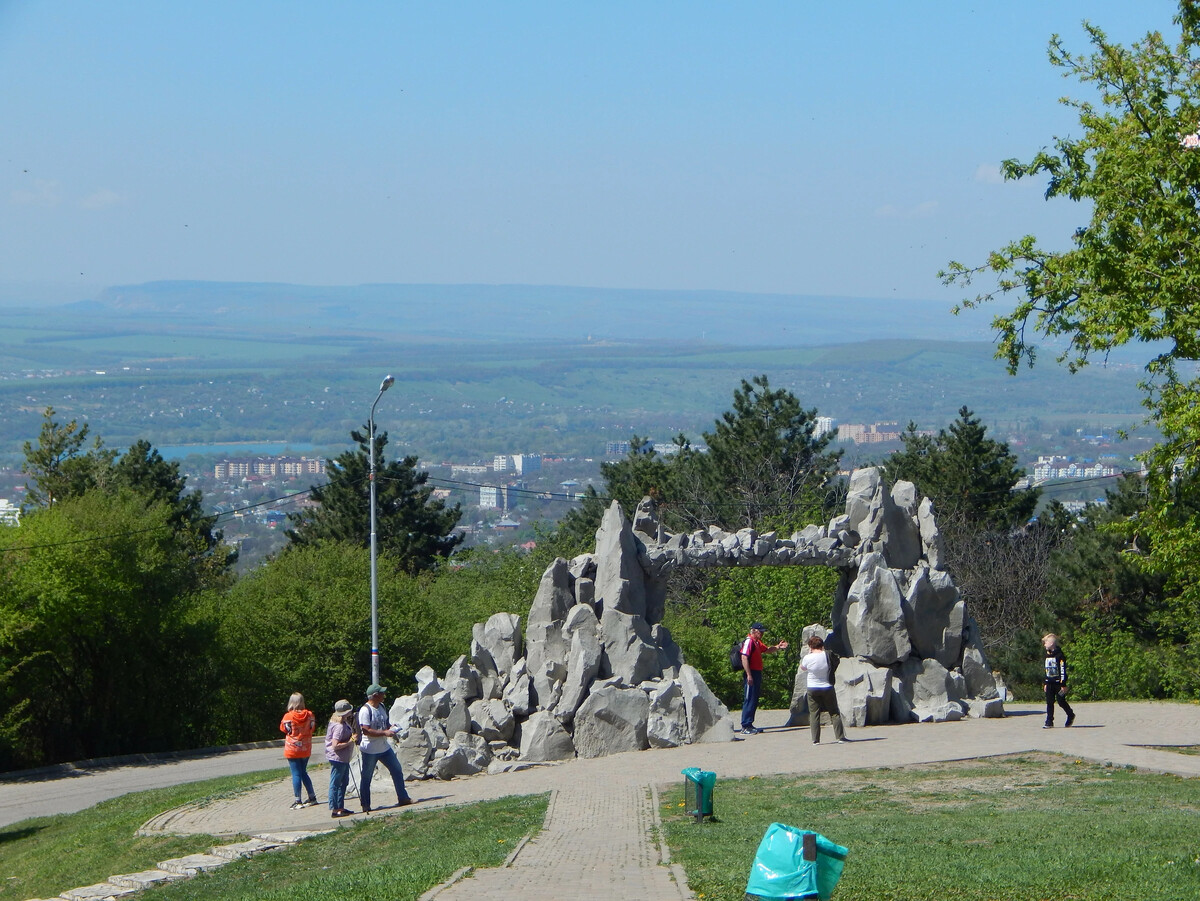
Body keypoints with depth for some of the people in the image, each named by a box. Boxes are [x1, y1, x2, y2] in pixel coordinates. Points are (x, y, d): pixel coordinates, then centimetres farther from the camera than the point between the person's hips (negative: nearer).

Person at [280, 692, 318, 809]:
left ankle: (298, 801, 1)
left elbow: (283, 728, 0)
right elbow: (312, 727, 7)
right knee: (303, 773, 19)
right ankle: (312, 797, 22)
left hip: (292, 749, -4)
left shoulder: (288, 717, -16)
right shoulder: (309, 715, -7)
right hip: (306, 749, 4)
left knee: (296, 774, 0)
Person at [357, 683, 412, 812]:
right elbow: (366, 730, -23)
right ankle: (365, 805, 9)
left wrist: (390, 727, -1)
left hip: (384, 747, 8)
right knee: (366, 777, 2)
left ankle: (403, 798, 20)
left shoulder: (381, 707, 8)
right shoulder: (365, 710, -18)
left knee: (397, 770, 11)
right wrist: (385, 733, -24)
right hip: (370, 751, -8)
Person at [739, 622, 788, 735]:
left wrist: (778, 647, 14)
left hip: (757, 674, 11)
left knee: (754, 700, 13)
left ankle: (749, 725, 18)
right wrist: (748, 675, -25)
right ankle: (745, 727, -10)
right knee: (749, 700, -10)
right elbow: (744, 658, -21)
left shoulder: (757, 642, 19)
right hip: (751, 674, -11)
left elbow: (767, 650, 33)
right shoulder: (749, 641, -13)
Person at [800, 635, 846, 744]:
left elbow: (802, 667, 8)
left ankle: (815, 739, 1)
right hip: (827, 688, 1)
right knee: (834, 713, 8)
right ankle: (840, 737, 6)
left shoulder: (808, 658, -13)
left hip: (812, 689, -1)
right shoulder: (827, 655, -11)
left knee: (814, 714, 6)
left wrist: (809, 653, 11)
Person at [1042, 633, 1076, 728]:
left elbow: (1063, 670, -13)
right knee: (1049, 702, 1)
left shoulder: (1059, 655, -11)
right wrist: (1045, 683, 19)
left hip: (1058, 683, -7)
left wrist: (1063, 684, -16)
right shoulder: (1047, 655, 13)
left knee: (1061, 701, 0)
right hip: (1050, 683, 7)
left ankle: (1071, 715, 25)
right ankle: (1049, 722, 0)